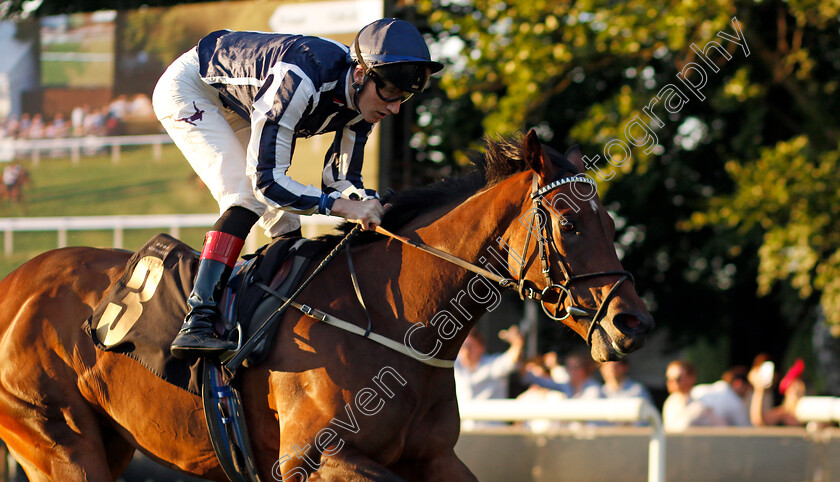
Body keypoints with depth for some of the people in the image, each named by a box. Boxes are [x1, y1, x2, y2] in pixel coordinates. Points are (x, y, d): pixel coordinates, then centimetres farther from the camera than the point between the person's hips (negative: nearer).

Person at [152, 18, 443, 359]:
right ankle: (196, 324, -34)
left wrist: (371, 204, -28)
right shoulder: (300, 79, -42)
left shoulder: (364, 100, -16)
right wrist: (343, 206, -47)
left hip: (237, 108, 9)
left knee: (283, 216, 3)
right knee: (248, 196, -26)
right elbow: (265, 180, -41)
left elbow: (340, 178, -6)